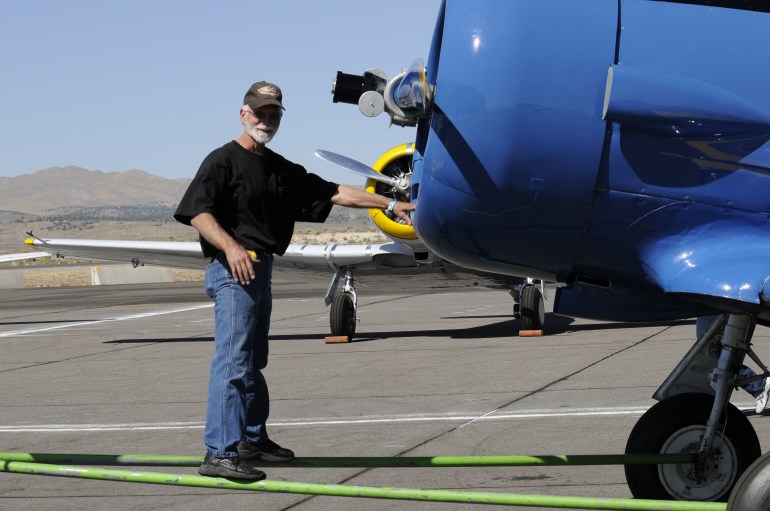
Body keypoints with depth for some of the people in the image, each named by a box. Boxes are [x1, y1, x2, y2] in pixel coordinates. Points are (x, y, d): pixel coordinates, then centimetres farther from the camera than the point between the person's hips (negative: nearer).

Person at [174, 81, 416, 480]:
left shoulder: (281, 169, 18)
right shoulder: (223, 160, -5)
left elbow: (332, 192, 18)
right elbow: (197, 212, -16)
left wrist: (389, 204, 14)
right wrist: (230, 246, -30)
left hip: (261, 269, 9)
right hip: (232, 269, -9)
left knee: (253, 362, 16)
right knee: (233, 359, -14)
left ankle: (253, 440, 27)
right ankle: (219, 452, -17)